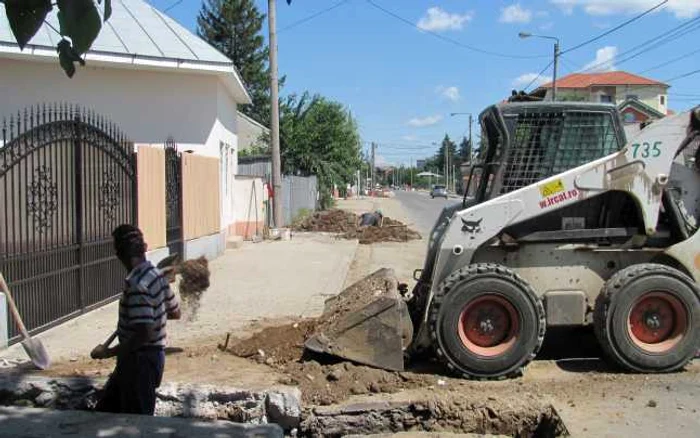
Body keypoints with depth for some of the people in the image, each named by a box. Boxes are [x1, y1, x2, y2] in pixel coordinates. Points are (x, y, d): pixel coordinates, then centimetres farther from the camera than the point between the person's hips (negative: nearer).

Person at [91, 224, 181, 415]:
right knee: (106, 409, 21)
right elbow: (175, 313, 14)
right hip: (153, 355, 9)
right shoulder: (156, 275, 2)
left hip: (140, 360, -9)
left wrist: (108, 352, -19)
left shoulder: (136, 284, -25)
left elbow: (144, 334, -29)